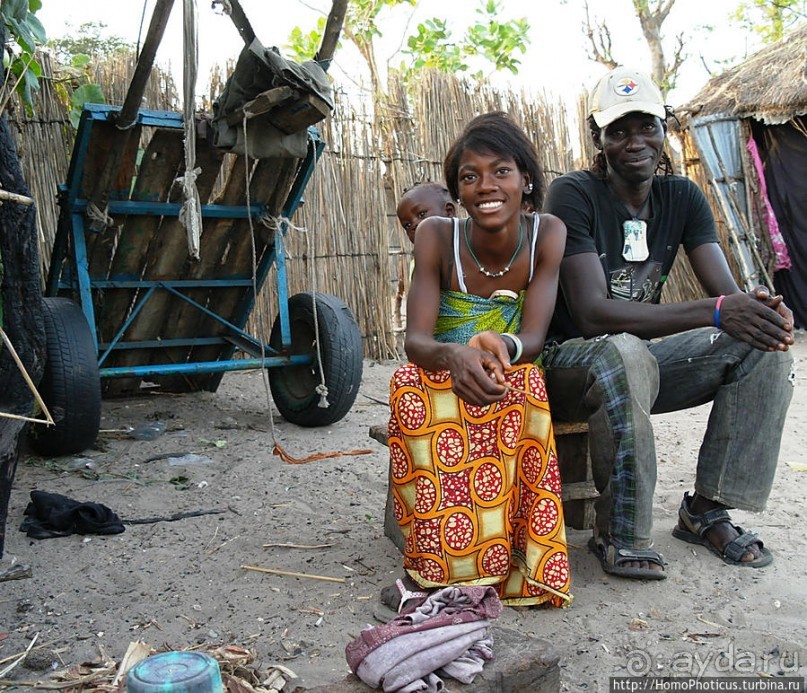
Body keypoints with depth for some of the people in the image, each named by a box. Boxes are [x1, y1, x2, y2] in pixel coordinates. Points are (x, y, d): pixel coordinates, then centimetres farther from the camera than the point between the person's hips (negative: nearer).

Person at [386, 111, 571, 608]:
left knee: (523, 380, -35)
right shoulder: (438, 236, -14)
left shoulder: (547, 234, -12)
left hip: (515, 385, 0)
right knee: (410, 383, -34)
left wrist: (500, 345, -44)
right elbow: (416, 341, -23)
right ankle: (433, 564, -30)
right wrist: (454, 356, -47)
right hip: (443, 387, 0)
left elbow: (533, 339, -19)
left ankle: (497, 559, -28)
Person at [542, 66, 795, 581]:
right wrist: (715, 312, -35)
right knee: (625, 354, -40)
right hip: (568, 362, -6)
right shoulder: (574, 195, -15)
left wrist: (765, 309, -31)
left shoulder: (682, 197, 4)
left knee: (765, 343, -13)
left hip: (641, 357, 6)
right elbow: (593, 313, -27)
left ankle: (708, 511, -6)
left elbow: (729, 293, -5)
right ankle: (619, 534, -21)